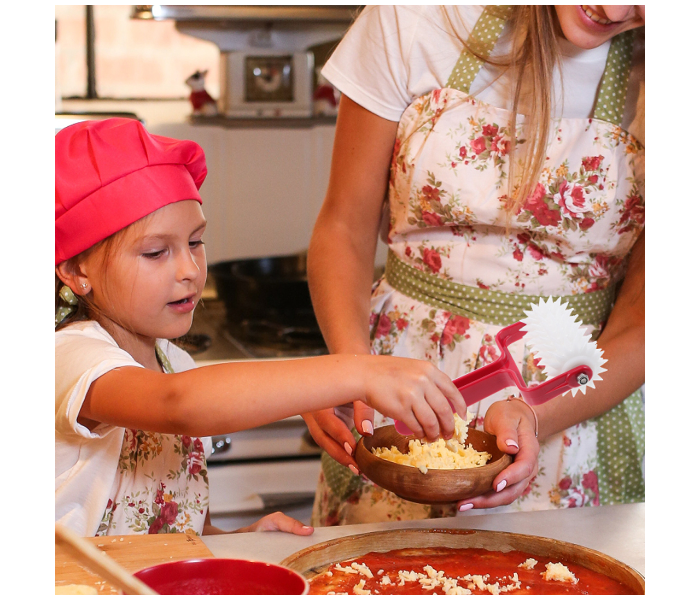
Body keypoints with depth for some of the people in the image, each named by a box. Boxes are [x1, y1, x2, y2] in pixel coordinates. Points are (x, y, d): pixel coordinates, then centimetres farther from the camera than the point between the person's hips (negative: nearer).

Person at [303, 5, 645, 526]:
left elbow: (637, 318, -9)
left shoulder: (634, 82, -10)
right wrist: (351, 363, -24)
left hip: (581, 398, 0)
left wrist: (537, 417, -26)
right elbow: (345, 228, -6)